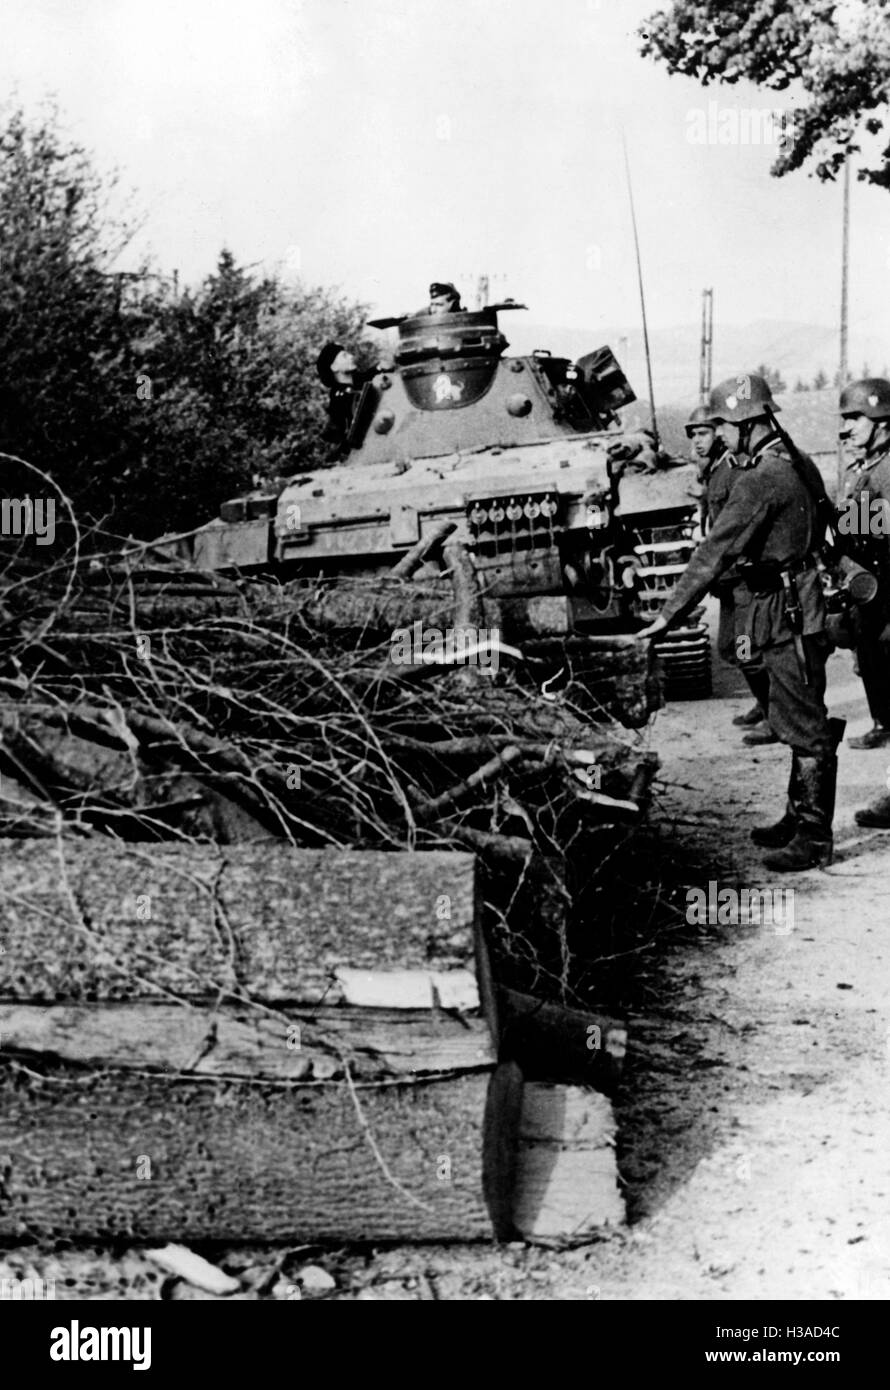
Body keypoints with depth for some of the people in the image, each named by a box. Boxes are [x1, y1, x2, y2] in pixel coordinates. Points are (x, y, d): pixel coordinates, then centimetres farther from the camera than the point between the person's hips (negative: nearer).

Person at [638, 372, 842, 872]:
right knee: (799, 722, 18)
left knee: (806, 727, -4)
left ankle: (815, 838, 2)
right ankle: (800, 817, 29)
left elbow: (716, 553, -21)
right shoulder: (798, 464, 11)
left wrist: (669, 614, -17)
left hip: (789, 616, -10)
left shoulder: (760, 481, -19)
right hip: (799, 608, 10)